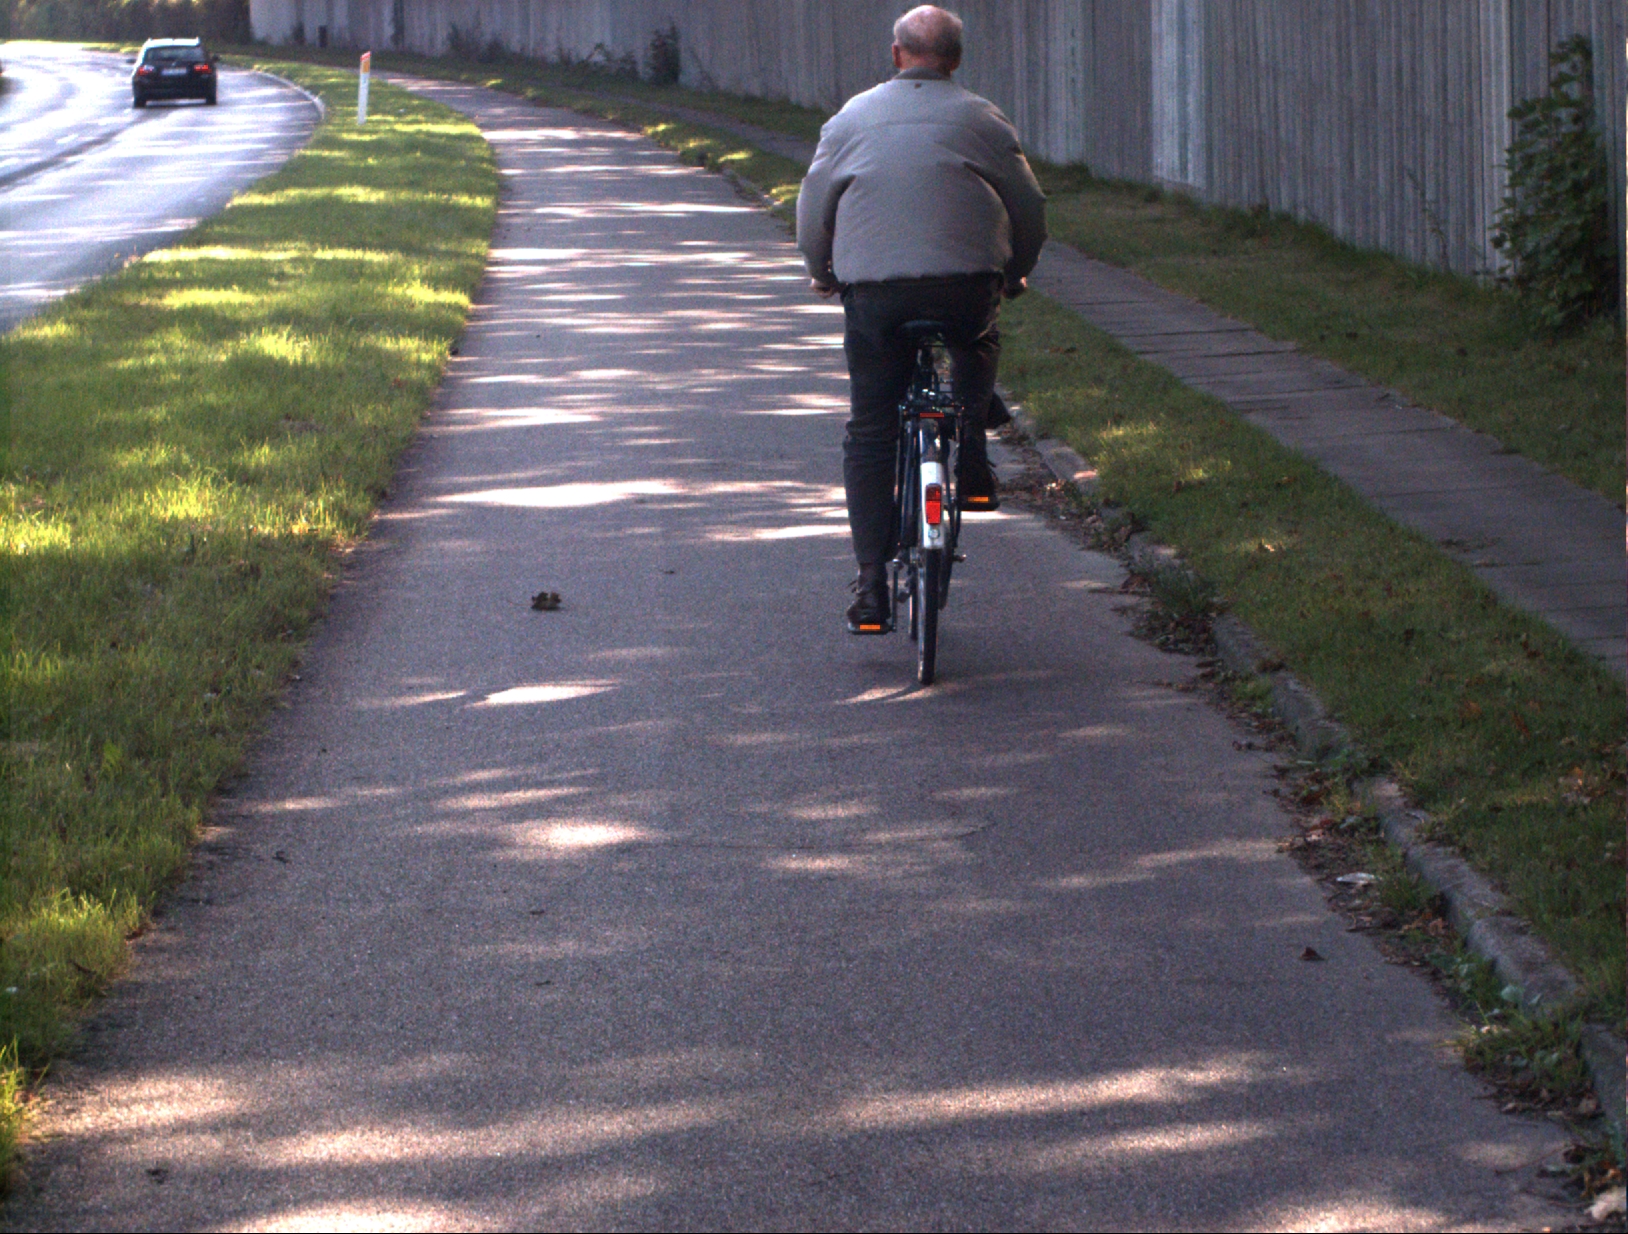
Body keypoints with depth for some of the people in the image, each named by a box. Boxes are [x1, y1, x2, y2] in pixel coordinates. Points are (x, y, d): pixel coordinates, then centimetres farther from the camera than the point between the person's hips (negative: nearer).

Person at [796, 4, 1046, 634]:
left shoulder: (852, 118, 12)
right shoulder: (981, 120, 9)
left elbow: (814, 205, 17)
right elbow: (1028, 205, 13)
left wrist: (822, 272, 35)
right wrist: (1016, 272, 31)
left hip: (873, 287, 0)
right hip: (967, 285, 0)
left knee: (870, 434, 7)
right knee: (976, 347, 35)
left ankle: (871, 584, -1)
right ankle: (971, 461, 17)